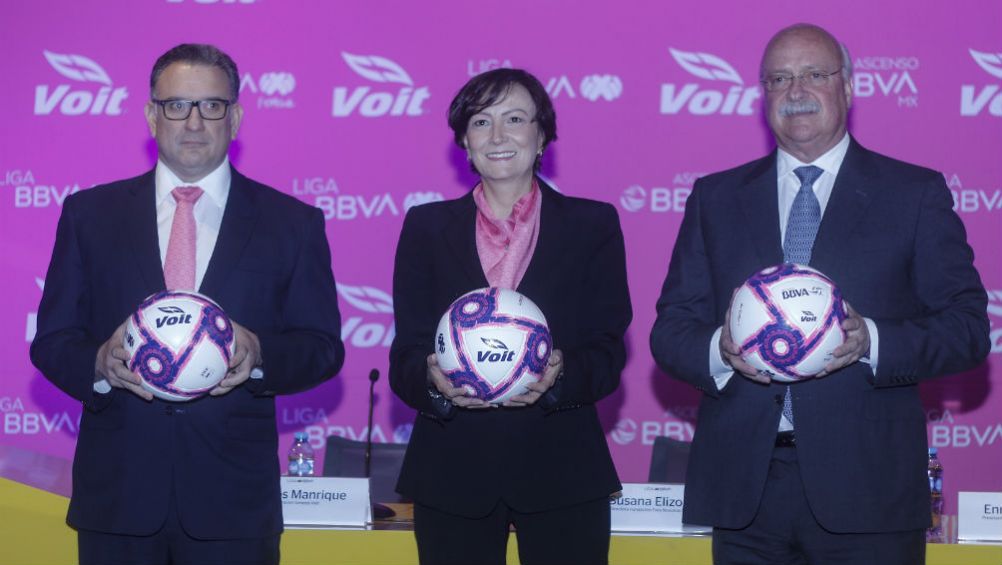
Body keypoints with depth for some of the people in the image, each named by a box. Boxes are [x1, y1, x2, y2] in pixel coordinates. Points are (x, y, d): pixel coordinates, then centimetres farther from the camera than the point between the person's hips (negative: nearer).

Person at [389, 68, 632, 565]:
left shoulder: (593, 225, 7)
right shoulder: (427, 226, 9)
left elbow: (609, 350, 1)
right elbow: (405, 354, 3)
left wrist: (561, 374, -20)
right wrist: (434, 380, -19)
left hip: (562, 470, 0)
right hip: (453, 471, 0)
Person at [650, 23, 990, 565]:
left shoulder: (915, 193, 5)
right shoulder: (715, 197, 12)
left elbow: (968, 327, 0)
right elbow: (671, 328, 9)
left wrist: (870, 342, -17)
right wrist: (720, 349, -13)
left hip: (865, 486, -2)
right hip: (743, 487, 2)